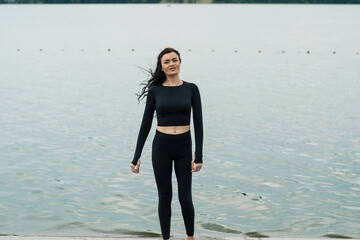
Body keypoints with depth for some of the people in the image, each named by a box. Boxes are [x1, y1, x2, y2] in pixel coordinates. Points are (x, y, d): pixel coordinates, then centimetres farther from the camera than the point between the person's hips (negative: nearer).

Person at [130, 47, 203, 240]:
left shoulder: (191, 89, 0)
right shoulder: (155, 91, -1)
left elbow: (198, 123, -1)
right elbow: (146, 124, 2)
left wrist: (199, 155, -7)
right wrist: (136, 157, -1)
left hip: (184, 148, 0)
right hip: (161, 147, 0)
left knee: (185, 197, 5)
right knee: (165, 196, 7)